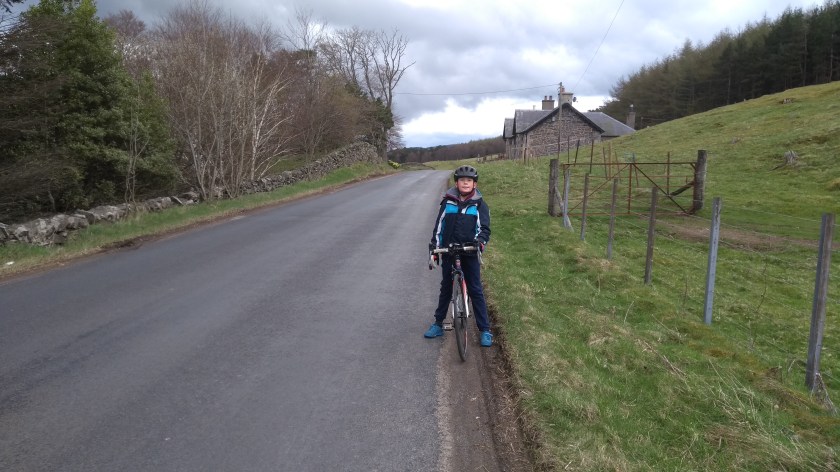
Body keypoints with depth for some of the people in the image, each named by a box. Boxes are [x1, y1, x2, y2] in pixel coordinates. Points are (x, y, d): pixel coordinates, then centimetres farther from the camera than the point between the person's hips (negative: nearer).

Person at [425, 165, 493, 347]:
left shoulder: (479, 204, -1)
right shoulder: (448, 202, 2)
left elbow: (484, 228, -5)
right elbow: (438, 227, 4)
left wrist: (480, 242, -26)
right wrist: (433, 250, 0)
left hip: (470, 253, -2)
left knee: (475, 290, 0)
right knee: (446, 288, 14)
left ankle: (485, 330, 7)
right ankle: (438, 324, 26)